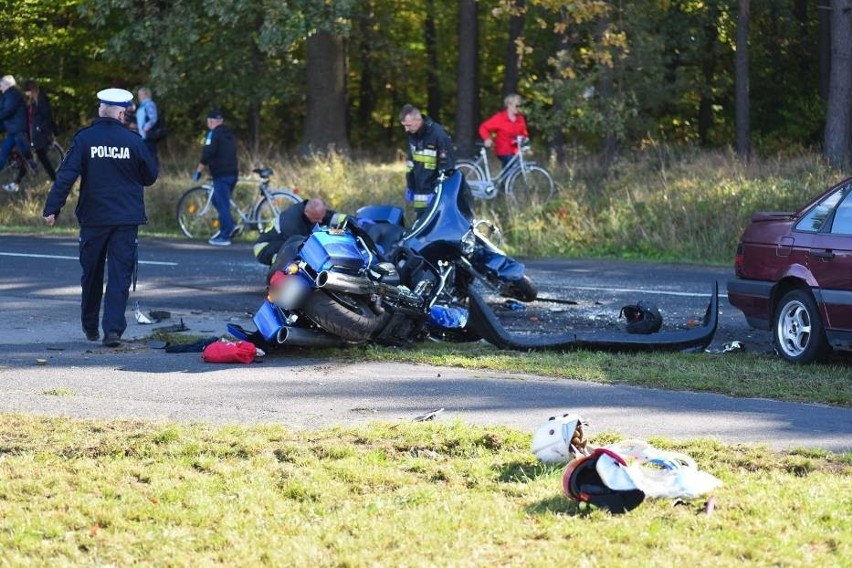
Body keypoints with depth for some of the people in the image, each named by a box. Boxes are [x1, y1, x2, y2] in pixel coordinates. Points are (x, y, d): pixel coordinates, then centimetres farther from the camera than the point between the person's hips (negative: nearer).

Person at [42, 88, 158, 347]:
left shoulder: (84, 139, -5)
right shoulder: (133, 141, -4)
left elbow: (67, 175, -12)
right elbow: (151, 175, 6)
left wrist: (52, 208, -12)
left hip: (93, 218, 1)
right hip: (126, 219, -1)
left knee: (91, 273, 16)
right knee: (120, 275, -1)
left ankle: (90, 327, 27)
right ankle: (113, 329, -13)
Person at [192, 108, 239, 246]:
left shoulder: (213, 134, -8)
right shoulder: (229, 134, 17)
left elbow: (207, 154, -16)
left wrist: (198, 171, -10)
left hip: (221, 174, -8)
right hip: (233, 173, 8)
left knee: (222, 204, -5)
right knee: (217, 200, 20)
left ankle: (225, 236, -4)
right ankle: (229, 226, 10)